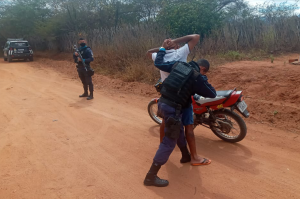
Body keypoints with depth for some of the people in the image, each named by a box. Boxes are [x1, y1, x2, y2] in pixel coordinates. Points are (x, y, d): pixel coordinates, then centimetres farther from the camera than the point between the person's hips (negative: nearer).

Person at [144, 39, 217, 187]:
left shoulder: (178, 64, 8)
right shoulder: (197, 77, -9)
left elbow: (158, 63, 15)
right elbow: (212, 94, -1)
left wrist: (163, 48, 28)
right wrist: (204, 81, 16)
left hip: (163, 102, 9)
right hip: (173, 108, -9)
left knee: (179, 131, 28)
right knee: (169, 142, 0)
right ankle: (151, 176, 3)